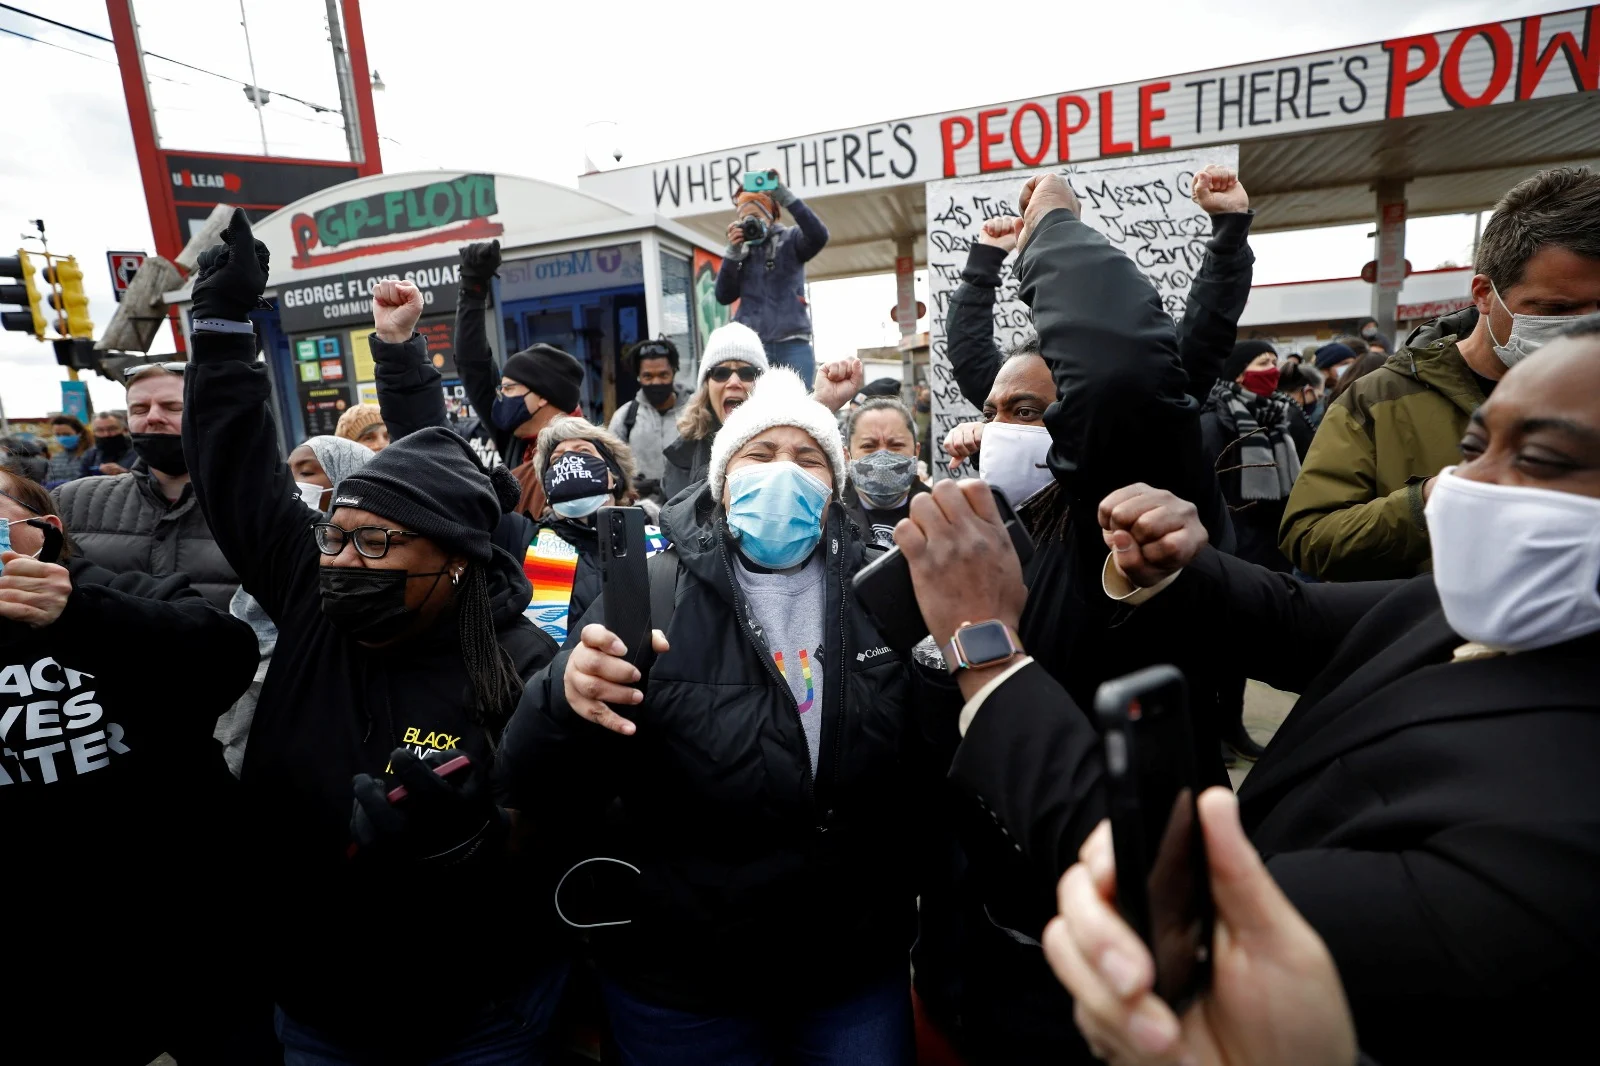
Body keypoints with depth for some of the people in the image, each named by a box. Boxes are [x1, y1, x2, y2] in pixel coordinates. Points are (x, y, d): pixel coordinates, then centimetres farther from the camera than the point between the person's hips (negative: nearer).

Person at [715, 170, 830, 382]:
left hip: (792, 345, -2)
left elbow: (819, 237, -13)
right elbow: (724, 297, 7)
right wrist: (732, 252, -2)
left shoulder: (790, 239, 9)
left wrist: (786, 196, -18)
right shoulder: (741, 252, 15)